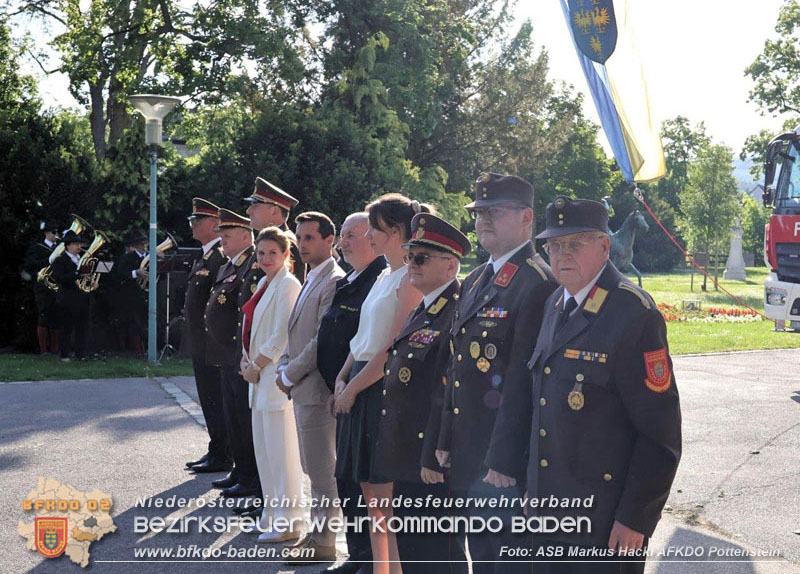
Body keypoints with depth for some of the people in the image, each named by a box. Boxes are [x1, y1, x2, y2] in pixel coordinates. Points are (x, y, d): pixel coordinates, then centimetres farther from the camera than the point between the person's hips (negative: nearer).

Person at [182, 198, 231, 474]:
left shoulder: (221, 256, -16)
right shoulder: (204, 257, 17)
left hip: (213, 343, -10)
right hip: (200, 343, 10)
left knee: (216, 400, -4)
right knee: (209, 398, 15)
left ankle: (222, 456, 3)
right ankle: (215, 451, 24)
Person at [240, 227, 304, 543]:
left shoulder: (288, 285, -12)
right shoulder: (264, 283, 15)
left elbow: (281, 338, -17)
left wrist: (256, 366, -11)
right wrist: (248, 363, 5)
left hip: (276, 373, -9)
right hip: (259, 372, 9)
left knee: (280, 449, -5)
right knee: (263, 447, 14)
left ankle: (287, 522, 1)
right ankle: (271, 513, 25)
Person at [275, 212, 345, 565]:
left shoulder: (334, 282, -15)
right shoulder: (311, 281, 17)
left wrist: (290, 375, -13)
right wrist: (284, 367, 7)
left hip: (318, 389, -10)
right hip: (302, 389, 10)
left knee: (322, 470, -3)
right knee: (314, 468, 17)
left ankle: (324, 544, 5)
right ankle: (317, 529, 27)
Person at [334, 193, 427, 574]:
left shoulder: (410, 279, -13)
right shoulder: (384, 277, 16)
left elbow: (396, 349, -18)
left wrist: (353, 387, -13)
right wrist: (342, 378, 5)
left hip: (386, 387, -9)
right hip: (360, 387, 9)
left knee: (387, 497, -5)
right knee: (371, 494, 13)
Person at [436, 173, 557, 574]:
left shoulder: (537, 283, -16)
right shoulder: (473, 282, 15)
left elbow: (524, 381, -20)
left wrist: (507, 463, -21)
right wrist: (447, 441, 13)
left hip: (508, 464, -9)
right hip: (467, 462, 9)